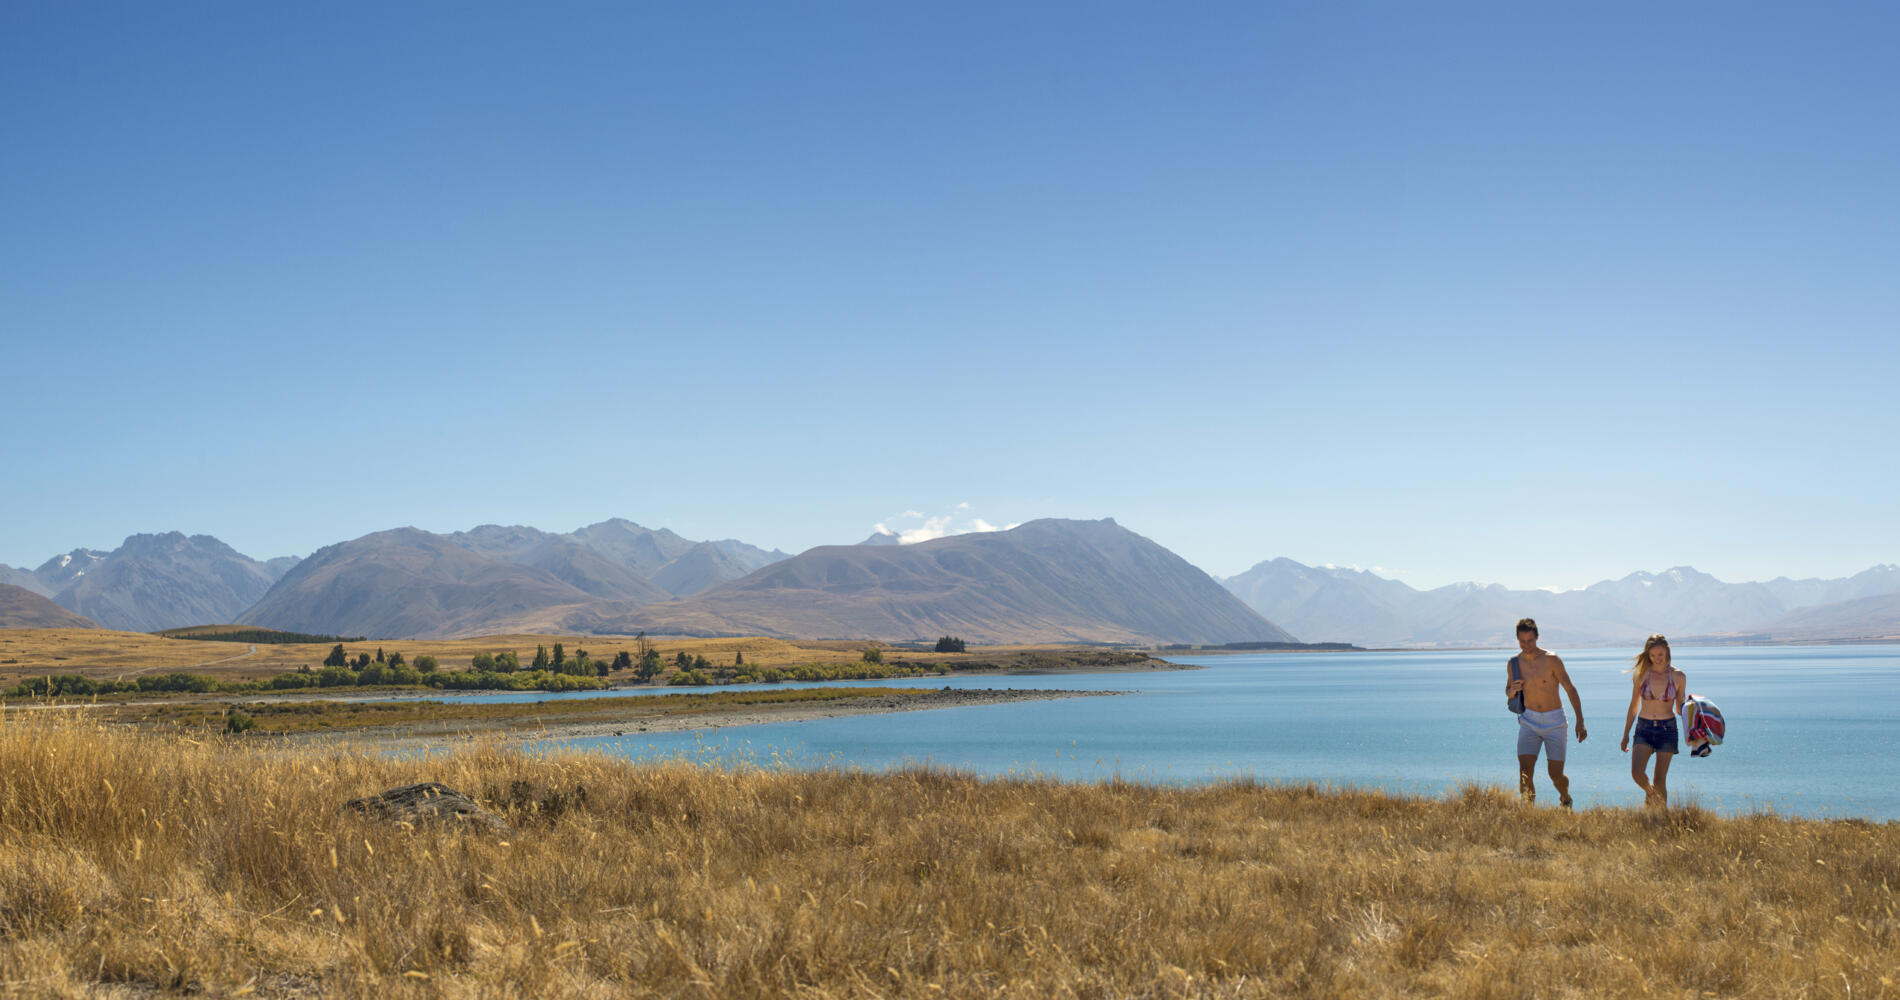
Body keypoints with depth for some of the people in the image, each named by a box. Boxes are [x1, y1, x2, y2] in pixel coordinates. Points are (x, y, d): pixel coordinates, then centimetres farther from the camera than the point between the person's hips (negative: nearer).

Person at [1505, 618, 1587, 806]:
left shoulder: (1551, 660, -12)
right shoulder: (1514, 663, -1)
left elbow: (1570, 689, -9)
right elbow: (1508, 692, 15)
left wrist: (1580, 721, -14)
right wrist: (1512, 690, -11)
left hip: (1554, 721, -2)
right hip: (1529, 720, 2)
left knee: (1556, 774, 0)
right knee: (1525, 770, -16)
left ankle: (1565, 798, 33)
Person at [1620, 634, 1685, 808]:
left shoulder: (1678, 677, -1)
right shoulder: (1641, 675, 0)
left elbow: (1679, 709, 8)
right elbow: (1633, 707, 9)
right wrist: (1626, 734, 11)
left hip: (1667, 729, -1)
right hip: (1644, 728, 1)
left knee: (1660, 780, 0)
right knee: (1637, 773, -17)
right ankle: (1649, 792, 16)